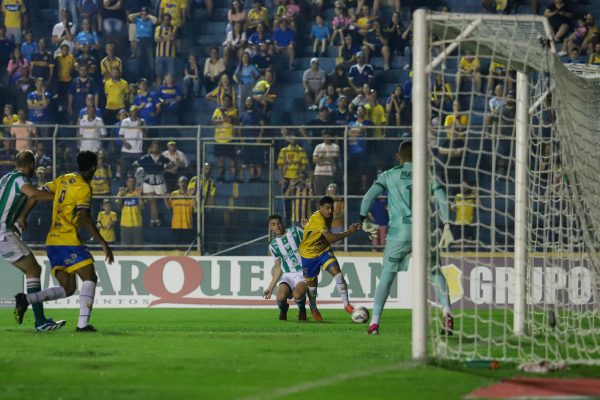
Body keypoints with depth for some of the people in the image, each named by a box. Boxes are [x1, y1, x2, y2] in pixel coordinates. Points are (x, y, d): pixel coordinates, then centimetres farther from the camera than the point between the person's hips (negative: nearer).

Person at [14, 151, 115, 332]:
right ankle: (83, 323, -15)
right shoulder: (83, 188, -9)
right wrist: (103, 244, -18)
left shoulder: (63, 180, 14)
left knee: (68, 288, 10)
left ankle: (26, 299, -6)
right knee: (89, 279, -2)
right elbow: (84, 218, -18)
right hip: (68, 241, -8)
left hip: (52, 242, 8)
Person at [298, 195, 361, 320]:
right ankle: (313, 310, 37)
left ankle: (346, 305, -17)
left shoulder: (328, 217, -4)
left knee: (337, 273, -17)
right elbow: (331, 238, -35)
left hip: (324, 251, 5)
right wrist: (349, 232, -34)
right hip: (309, 254, -5)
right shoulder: (317, 219, -30)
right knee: (312, 283, 11)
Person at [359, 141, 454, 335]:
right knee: (435, 272, 14)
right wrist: (446, 227, -5)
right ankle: (447, 313, -5)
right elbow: (442, 199, -2)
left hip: (398, 232, 0)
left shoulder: (389, 176, 11)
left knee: (387, 275, 9)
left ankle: (374, 321, 3)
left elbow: (368, 197, 1)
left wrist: (364, 221, 8)